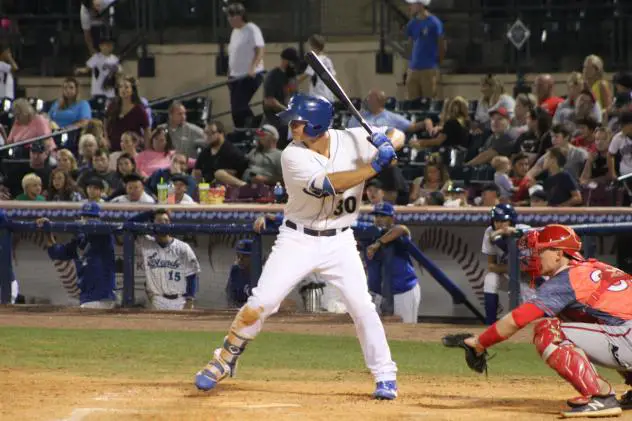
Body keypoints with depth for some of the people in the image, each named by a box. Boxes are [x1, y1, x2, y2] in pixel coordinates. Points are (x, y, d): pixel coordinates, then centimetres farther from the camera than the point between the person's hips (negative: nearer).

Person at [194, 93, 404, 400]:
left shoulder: (351, 140, -7)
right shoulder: (293, 156, -16)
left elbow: (397, 135, 1)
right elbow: (327, 184, -30)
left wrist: (387, 143, -23)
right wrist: (374, 167, -32)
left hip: (339, 242, 1)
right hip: (298, 240, -1)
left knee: (363, 307, -9)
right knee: (260, 303, -8)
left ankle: (385, 377, 4)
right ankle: (224, 362, 11)